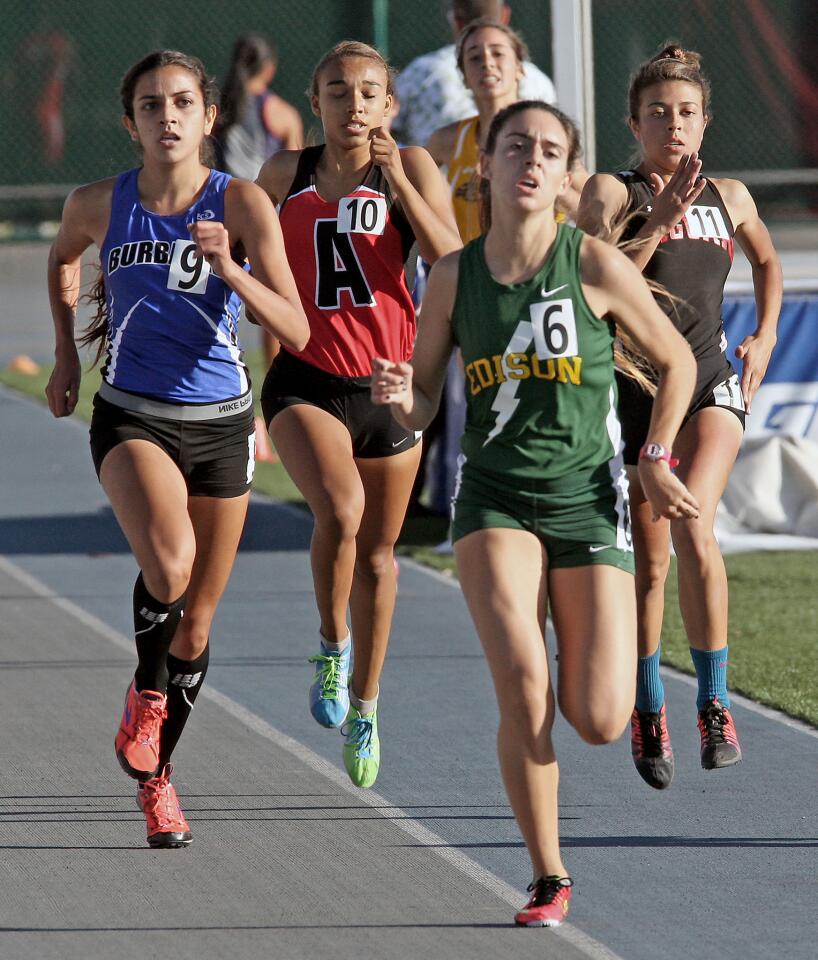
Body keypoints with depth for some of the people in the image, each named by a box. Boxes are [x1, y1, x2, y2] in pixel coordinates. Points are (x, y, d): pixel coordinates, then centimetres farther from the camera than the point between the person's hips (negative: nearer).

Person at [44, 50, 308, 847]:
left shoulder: (241, 205, -11)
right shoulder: (100, 205, -6)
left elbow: (295, 333, -16)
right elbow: (63, 256, 19)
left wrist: (229, 268, -30)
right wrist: (65, 351, 13)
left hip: (218, 421, 1)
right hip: (131, 417, -1)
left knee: (197, 621, 10)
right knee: (169, 561, -31)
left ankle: (154, 774, 31)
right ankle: (147, 692, -2)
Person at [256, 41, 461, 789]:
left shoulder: (411, 168, 0)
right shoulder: (285, 175, 4)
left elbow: (452, 262, -12)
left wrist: (399, 183, -19)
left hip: (388, 382, 1)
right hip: (306, 382, -1)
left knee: (377, 555, 13)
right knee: (340, 508, -30)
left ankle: (363, 710, 32)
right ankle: (333, 645, -5)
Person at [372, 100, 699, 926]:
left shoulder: (596, 264, -7)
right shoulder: (454, 276, -1)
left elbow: (676, 362, 7)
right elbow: (420, 404, 7)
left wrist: (654, 461, 2)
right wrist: (400, 399, -15)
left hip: (587, 501, -1)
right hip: (494, 497, 1)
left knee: (600, 722, -8)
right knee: (524, 692, -21)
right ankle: (548, 879, -4)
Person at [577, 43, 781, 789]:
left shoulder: (729, 198, 9)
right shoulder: (613, 191, -1)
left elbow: (767, 261, 30)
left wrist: (765, 336, 18)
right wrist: (659, 221, -22)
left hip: (711, 384, 1)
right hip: (636, 387, -1)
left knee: (692, 525, -24)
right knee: (649, 559, 7)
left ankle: (714, 702, -18)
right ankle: (648, 709, 28)